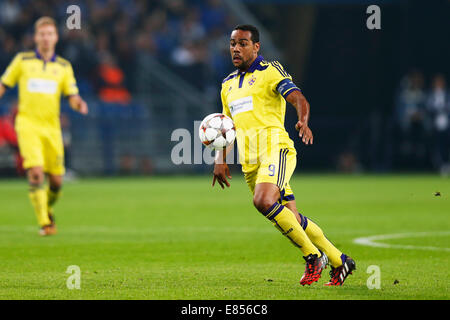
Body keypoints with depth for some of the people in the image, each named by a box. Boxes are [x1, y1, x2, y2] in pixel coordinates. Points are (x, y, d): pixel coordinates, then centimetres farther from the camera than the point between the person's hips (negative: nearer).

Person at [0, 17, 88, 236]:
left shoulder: (64, 67, 10)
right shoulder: (22, 60, 6)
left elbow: (72, 97, 6)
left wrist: (79, 104, -16)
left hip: (51, 127, 3)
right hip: (27, 124, -3)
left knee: (56, 181, 3)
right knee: (35, 172, -19)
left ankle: (47, 210, 33)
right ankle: (44, 223, -15)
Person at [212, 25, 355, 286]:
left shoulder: (270, 71, 1)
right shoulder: (229, 84, 22)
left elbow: (299, 99, -12)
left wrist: (303, 121, -33)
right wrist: (221, 160, 15)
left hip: (275, 149, -7)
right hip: (250, 162, 7)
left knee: (264, 201, -30)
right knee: (291, 219, 6)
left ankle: (314, 256, -17)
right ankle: (339, 262, 19)